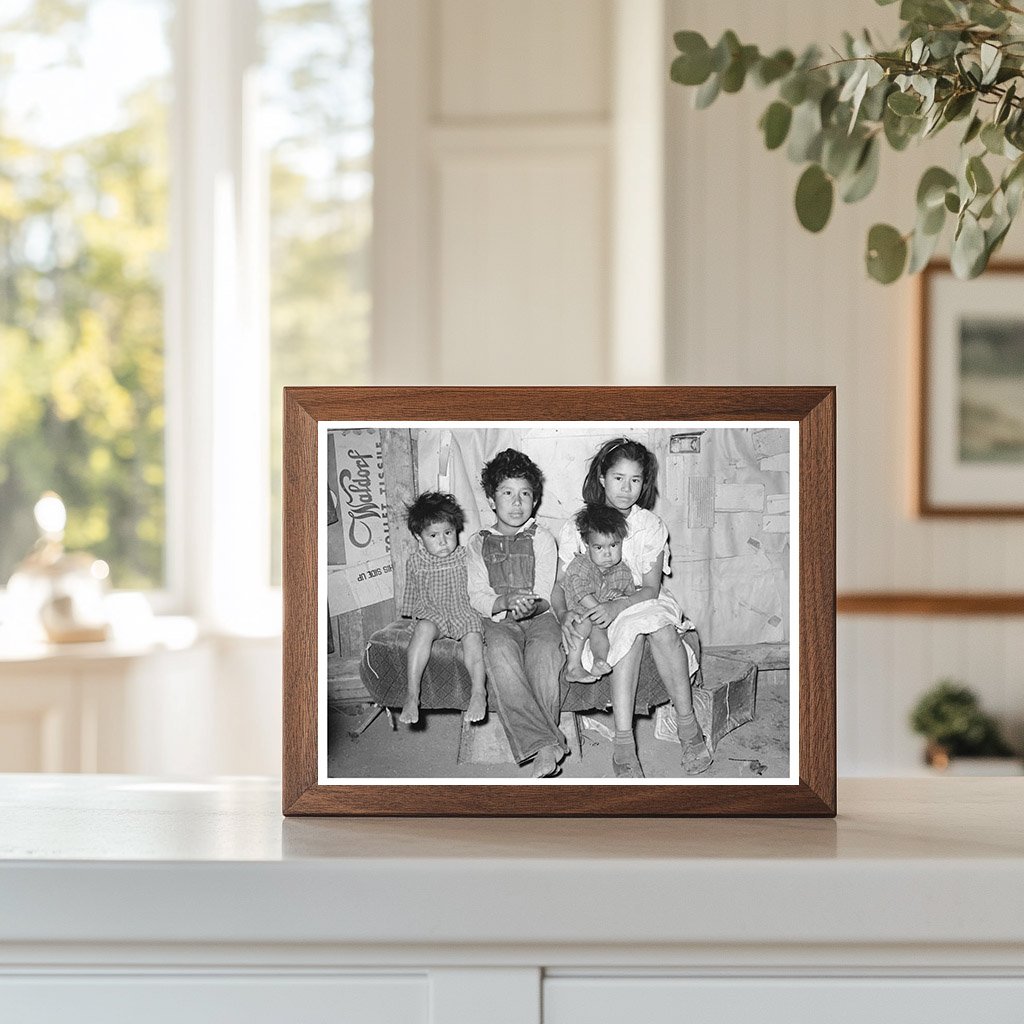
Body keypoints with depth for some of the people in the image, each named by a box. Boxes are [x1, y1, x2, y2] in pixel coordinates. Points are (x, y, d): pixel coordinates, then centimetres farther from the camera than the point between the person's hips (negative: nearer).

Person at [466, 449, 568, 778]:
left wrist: (531, 605, -23)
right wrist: (507, 601, -17)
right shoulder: (478, 545, 15)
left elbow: (545, 596, 2)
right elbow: (477, 597, 4)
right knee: (499, 653, -36)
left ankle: (542, 743, -38)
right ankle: (545, 744, -44)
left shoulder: (542, 539, 11)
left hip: (540, 617, 0)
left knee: (544, 651, -36)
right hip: (499, 621, 0)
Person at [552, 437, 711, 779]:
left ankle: (687, 726, -28)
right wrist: (564, 614, -22)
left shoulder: (651, 526, 3)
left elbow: (651, 588, -5)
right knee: (632, 630, -36)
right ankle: (624, 744, -44)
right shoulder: (577, 528, 1)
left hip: (641, 602, 2)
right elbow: (560, 585, 2)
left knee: (661, 627, -35)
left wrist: (617, 606, -26)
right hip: (593, 612, -1)